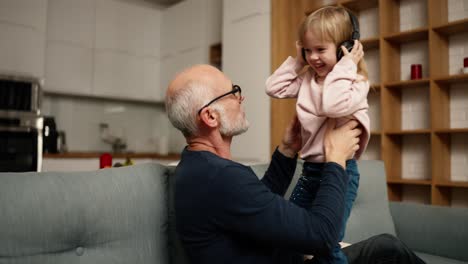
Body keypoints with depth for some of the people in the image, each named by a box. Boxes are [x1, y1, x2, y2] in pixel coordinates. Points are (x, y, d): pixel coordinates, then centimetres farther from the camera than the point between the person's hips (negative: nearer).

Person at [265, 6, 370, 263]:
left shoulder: (355, 81, -13)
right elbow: (274, 88, 7)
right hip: (310, 168, 7)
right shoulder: (307, 78, 7)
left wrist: (345, 65, -24)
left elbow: (334, 106, -34)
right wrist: (296, 61, 4)